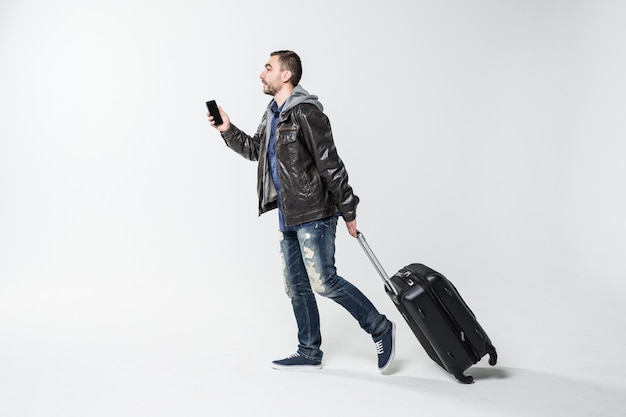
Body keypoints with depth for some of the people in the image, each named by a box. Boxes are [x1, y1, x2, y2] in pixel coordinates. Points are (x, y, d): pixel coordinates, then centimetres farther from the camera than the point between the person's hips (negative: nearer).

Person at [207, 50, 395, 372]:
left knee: (323, 281, -12)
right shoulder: (272, 113, 14)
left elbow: (330, 164, -16)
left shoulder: (306, 113, -15)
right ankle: (309, 353, 24)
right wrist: (228, 131, 11)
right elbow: (254, 150, 28)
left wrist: (348, 212, -14)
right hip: (288, 218, 9)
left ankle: (380, 328, 6)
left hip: (314, 215, -9)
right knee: (297, 287, 12)